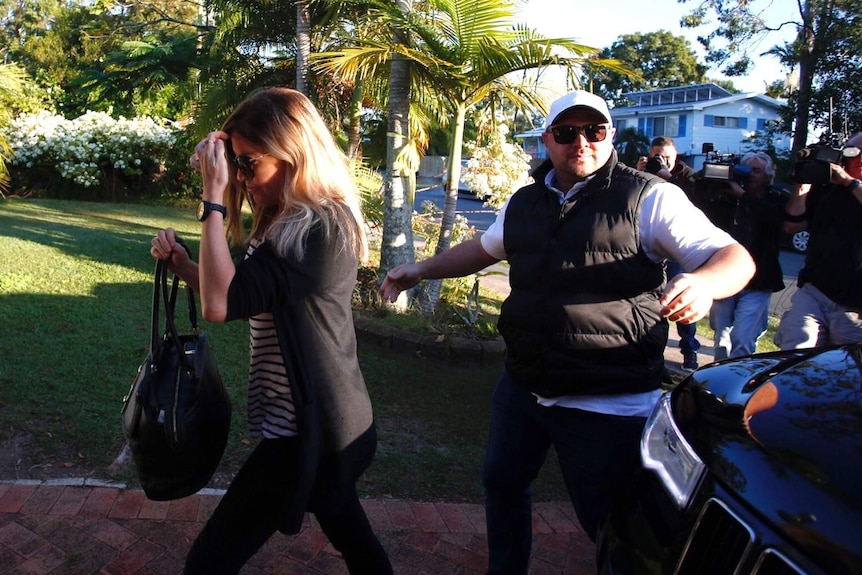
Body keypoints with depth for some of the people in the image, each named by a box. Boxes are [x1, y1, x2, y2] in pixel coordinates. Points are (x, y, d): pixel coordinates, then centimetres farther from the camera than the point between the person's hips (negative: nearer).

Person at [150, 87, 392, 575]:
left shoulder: (321, 228, -23)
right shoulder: (294, 221, 9)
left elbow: (221, 304, -28)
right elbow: (236, 295, 13)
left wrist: (214, 194, -23)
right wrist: (181, 262, -3)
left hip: (308, 429, -10)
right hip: (328, 420, 10)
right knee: (350, 532, 26)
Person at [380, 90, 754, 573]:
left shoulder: (649, 198, -10)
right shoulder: (524, 203, 8)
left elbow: (735, 257, -15)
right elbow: (483, 249, 25)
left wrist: (704, 283, -37)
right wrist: (420, 270, 16)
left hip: (608, 405, -6)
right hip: (523, 385, 7)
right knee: (503, 483, 24)